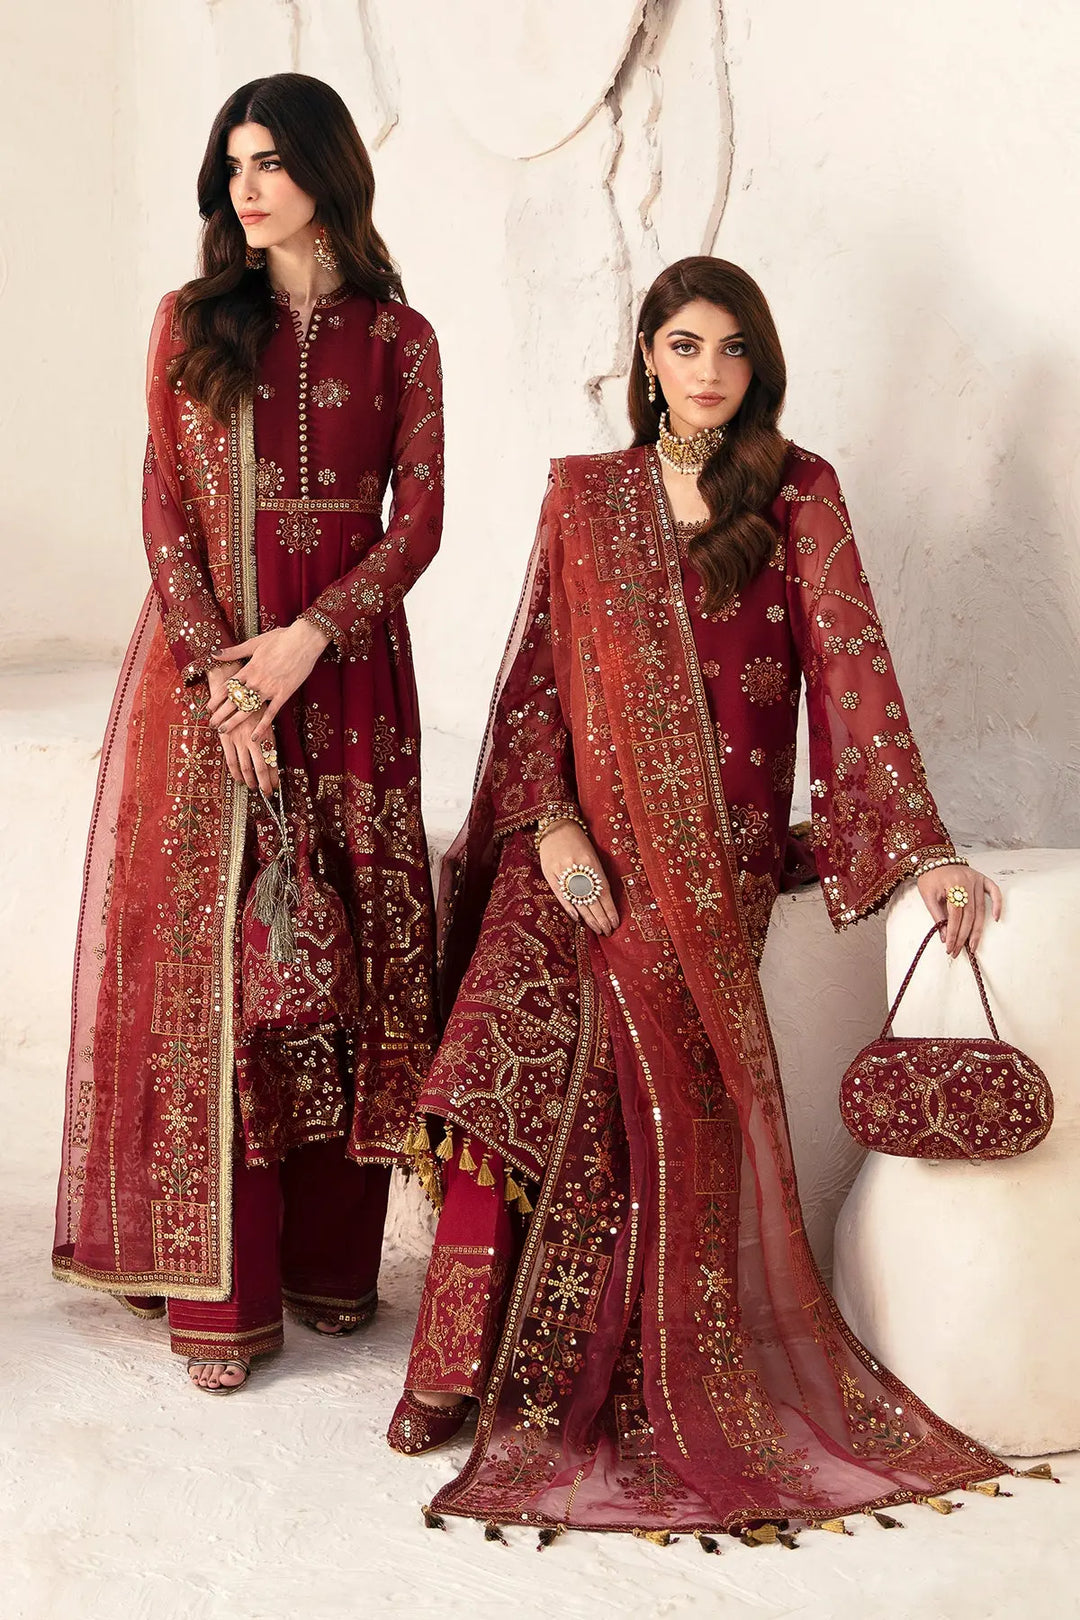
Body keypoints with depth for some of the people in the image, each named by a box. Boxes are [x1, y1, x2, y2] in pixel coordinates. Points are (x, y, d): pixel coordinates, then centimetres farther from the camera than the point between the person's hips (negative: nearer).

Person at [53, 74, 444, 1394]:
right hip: (202, 656, 0)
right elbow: (164, 509, 2)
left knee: (345, 950, 1)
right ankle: (220, 1289, 2)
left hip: (345, 667, 0)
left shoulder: (398, 337, 7)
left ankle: (331, 1257, 13)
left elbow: (418, 518, 1)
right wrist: (217, 667, -10)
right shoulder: (192, 322, 8)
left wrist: (306, 640, -12)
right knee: (208, 953, -4)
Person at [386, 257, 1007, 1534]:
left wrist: (924, 851, -11)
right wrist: (550, 821, -7)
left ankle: (593, 1379, -8)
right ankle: (469, 1363, -12)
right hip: (583, 832, 2)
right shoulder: (584, 495, 14)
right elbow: (537, 670, 9)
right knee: (516, 1050, -21)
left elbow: (851, 666, -1)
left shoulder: (798, 496, 8)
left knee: (651, 1080, -21)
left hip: (715, 845, -1)